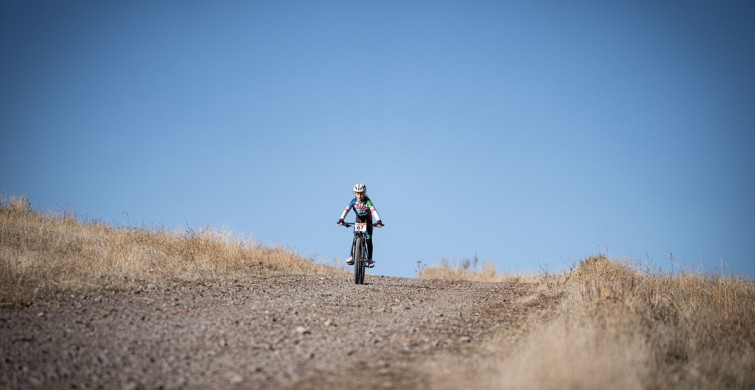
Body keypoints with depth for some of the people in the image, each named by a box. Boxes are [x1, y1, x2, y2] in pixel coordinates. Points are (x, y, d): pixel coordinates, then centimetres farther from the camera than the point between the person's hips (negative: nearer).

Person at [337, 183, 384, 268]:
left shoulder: (367, 201, -29)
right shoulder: (354, 201, -21)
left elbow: (373, 210, -40)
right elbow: (346, 210, -30)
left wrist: (378, 221, -54)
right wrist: (341, 219, -45)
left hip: (367, 220, -2)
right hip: (358, 219, 2)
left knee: (368, 239, -8)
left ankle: (369, 259, 0)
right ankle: (352, 257, -6)